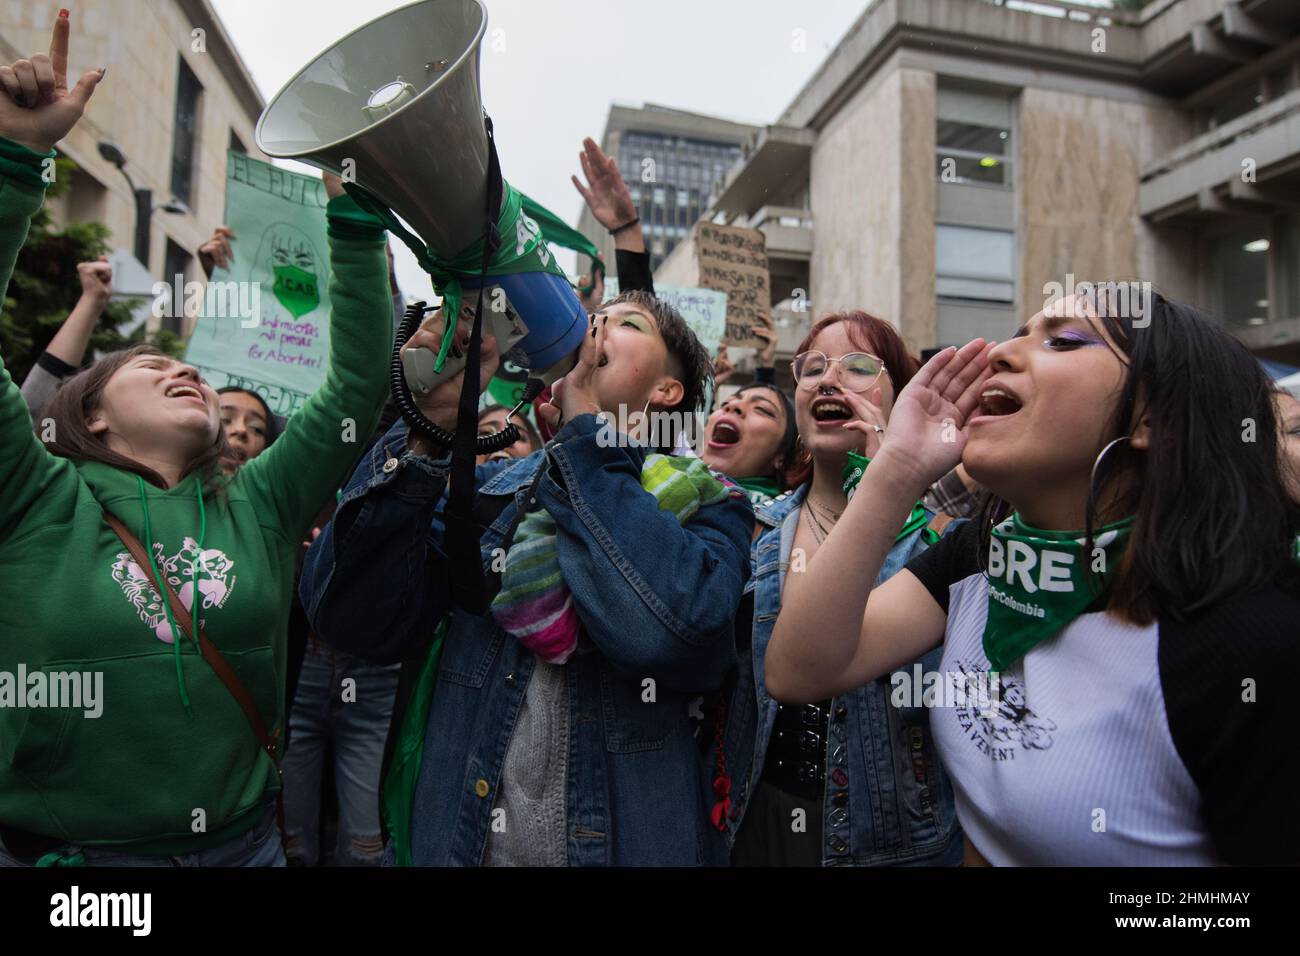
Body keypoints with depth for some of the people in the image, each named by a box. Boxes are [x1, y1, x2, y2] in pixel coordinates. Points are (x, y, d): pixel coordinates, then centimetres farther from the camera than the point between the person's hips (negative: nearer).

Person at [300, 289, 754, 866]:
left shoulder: (706, 505, -5)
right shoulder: (488, 490, 1)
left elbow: (670, 633, -28)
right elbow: (352, 620, -12)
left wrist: (583, 423, -18)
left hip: (629, 844, -2)